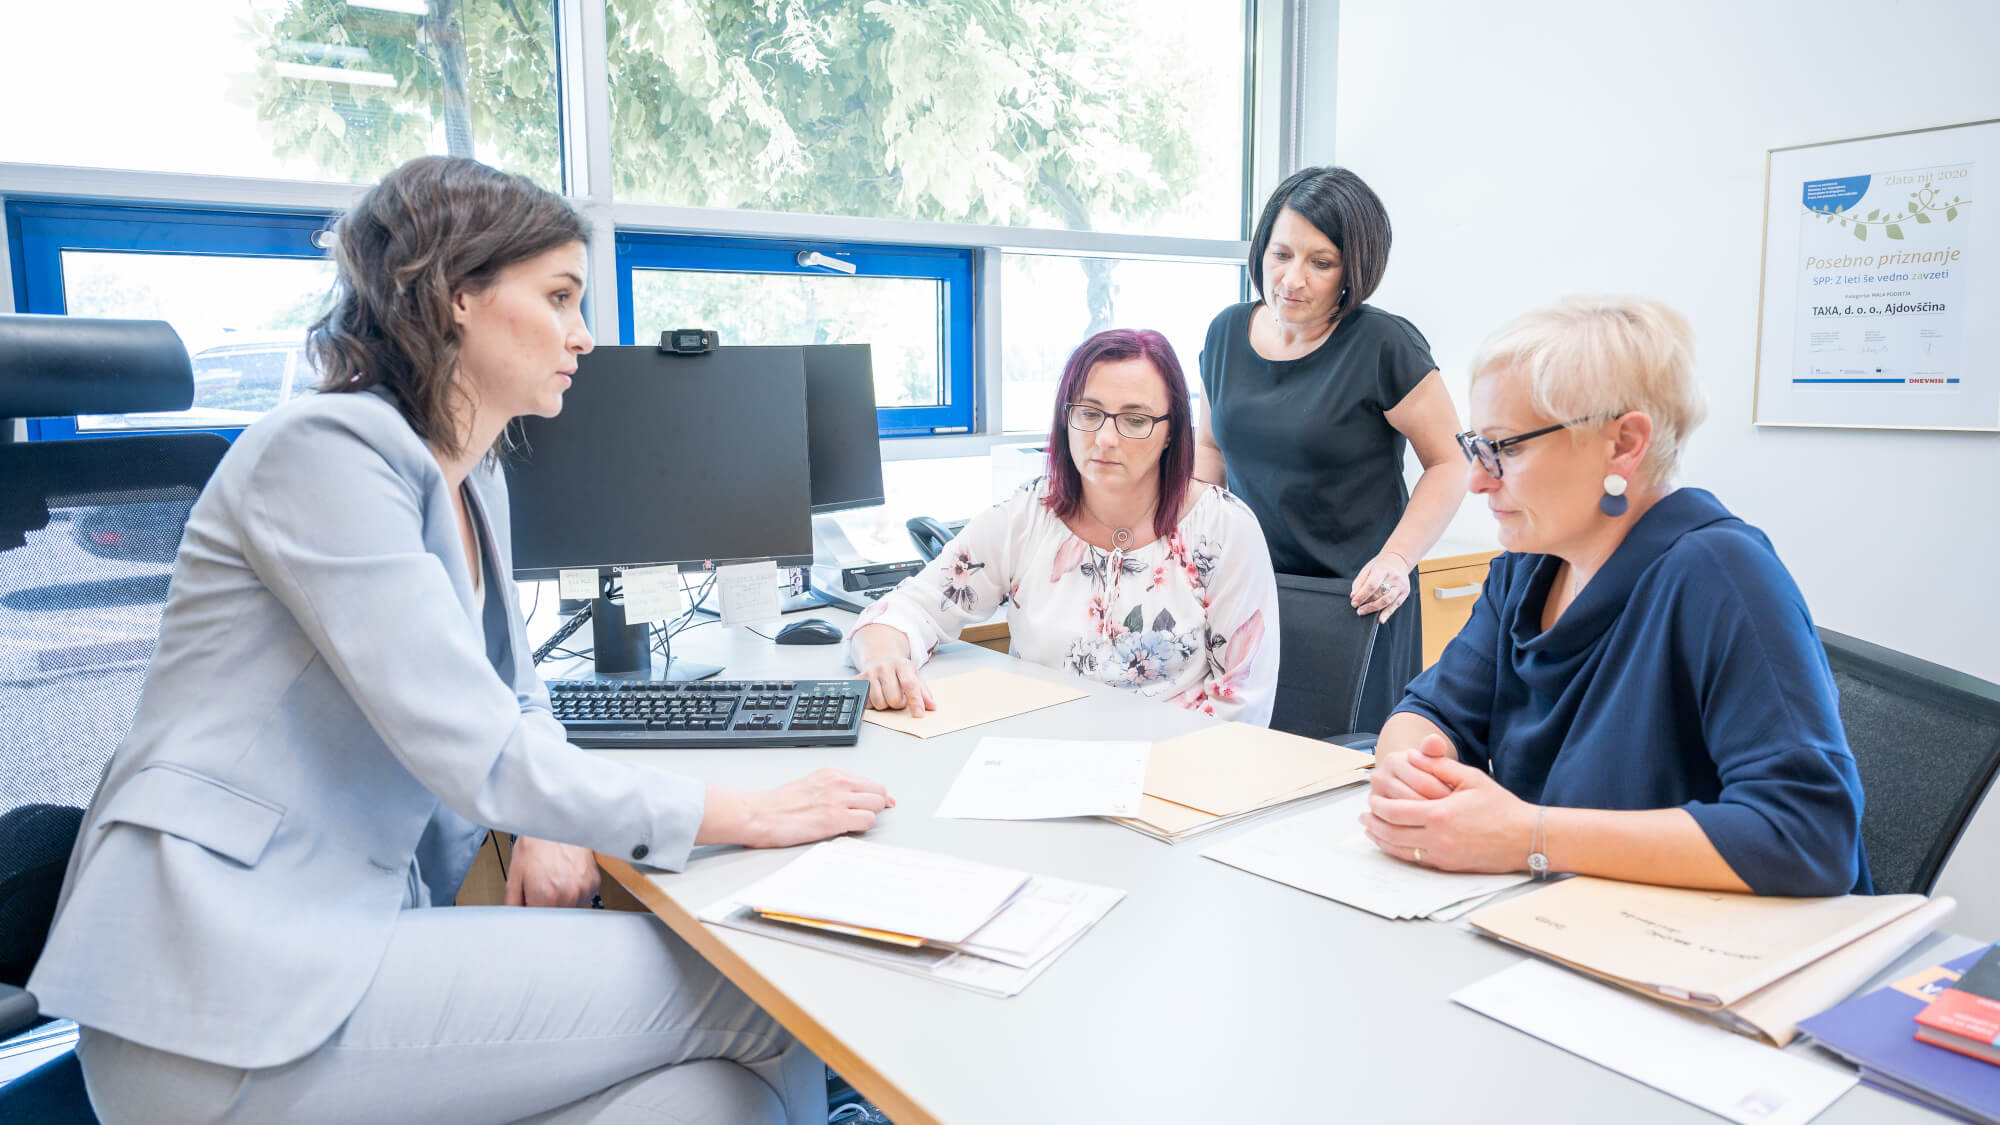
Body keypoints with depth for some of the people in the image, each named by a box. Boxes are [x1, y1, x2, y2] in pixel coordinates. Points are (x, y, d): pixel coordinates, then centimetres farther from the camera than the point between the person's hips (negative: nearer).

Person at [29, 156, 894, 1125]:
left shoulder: (476, 482, 13)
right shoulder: (327, 448, -15)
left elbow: (513, 692, 22)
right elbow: (475, 754, -22)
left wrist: (552, 822, -1)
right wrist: (740, 814, -16)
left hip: (367, 919, 8)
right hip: (231, 978, -8)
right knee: (758, 999, -16)